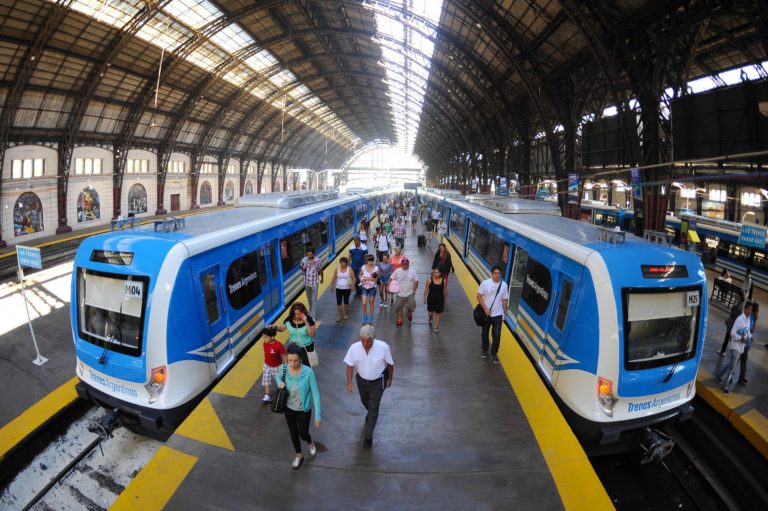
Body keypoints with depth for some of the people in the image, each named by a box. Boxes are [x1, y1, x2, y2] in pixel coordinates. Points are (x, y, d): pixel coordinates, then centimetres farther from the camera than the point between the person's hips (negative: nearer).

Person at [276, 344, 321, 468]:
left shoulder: (308, 372, -31)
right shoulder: (284, 368, -20)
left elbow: (315, 393, -22)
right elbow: (278, 376, 6)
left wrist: (318, 415, -21)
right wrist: (279, 383, -18)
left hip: (304, 409, -3)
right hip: (289, 408, 3)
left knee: (303, 434, 15)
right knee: (293, 433, 21)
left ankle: (311, 443, 53)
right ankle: (299, 455, 49)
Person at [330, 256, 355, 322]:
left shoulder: (349, 270, -6)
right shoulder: (337, 269, 1)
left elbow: (353, 278, -7)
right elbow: (334, 278, 6)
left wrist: (353, 286, -17)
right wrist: (332, 286, 3)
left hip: (347, 289, -2)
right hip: (338, 288, 2)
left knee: (346, 302, 11)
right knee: (338, 302, 0)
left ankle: (346, 314, 28)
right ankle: (339, 316, 7)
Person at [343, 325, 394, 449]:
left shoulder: (383, 347, -29)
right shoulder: (354, 348, -24)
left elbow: (390, 364, -12)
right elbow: (350, 366, -13)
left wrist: (389, 379, 0)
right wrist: (349, 382, -25)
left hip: (377, 382, -3)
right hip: (361, 380, 3)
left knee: (373, 409, 3)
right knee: (365, 401, 28)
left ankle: (368, 436, 23)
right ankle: (371, 414, 62)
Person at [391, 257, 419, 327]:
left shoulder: (412, 272, -3)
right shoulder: (397, 271, -3)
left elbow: (416, 281, 1)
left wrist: (414, 290, -5)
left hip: (410, 294, -1)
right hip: (399, 293, 1)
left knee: (412, 306, -2)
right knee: (399, 307, 7)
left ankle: (409, 311, 34)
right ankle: (399, 320, 26)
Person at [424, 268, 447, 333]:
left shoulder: (443, 280, -9)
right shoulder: (430, 280, -12)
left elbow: (445, 290, 4)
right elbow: (426, 289, -3)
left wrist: (446, 298, 10)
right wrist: (425, 298, -1)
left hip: (440, 299, 0)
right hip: (431, 299, 0)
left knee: (438, 313, 11)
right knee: (430, 312, 13)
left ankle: (436, 327, 26)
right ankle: (430, 318, 50)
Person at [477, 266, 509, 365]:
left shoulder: (504, 285, -9)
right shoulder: (485, 283, -14)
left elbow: (505, 300, 1)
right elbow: (479, 296, -8)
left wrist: (504, 313, 7)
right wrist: (485, 308, -15)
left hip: (498, 314, 0)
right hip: (486, 313, 0)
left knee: (497, 335, -1)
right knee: (485, 333, 17)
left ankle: (494, 353, 20)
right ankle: (484, 350, 39)